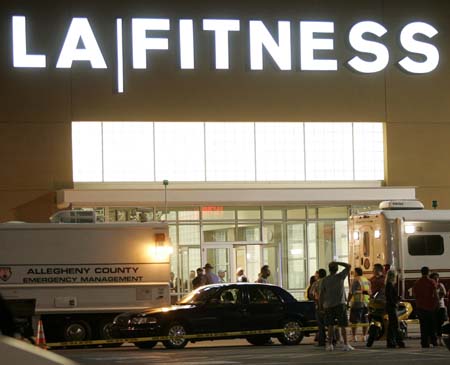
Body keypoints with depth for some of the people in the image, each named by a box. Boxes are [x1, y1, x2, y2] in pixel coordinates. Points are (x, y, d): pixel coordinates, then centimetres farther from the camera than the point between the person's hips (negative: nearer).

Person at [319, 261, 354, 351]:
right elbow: (348, 266, 3)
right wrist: (337, 263, 0)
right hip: (340, 304, -2)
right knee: (343, 325, -1)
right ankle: (345, 344, -5)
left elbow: (321, 294, 1)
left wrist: (320, 305, 10)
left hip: (328, 306, 2)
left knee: (330, 325, 8)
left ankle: (330, 344, 7)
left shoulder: (324, 280, 1)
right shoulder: (340, 277, -4)